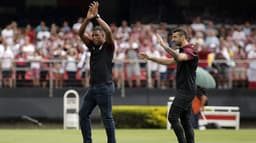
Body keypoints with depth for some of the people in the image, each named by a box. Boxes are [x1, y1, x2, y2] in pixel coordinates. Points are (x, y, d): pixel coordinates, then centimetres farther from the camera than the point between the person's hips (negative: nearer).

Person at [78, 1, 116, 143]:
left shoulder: (108, 47, -3)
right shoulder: (92, 46, 12)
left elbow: (109, 32, -21)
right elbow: (81, 33, 3)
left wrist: (97, 17, -19)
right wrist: (87, 19, -12)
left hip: (105, 87, -7)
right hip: (93, 87, 7)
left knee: (107, 118, -3)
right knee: (83, 114, 7)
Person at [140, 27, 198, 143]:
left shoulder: (190, 50, -13)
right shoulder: (183, 51, 19)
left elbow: (178, 57, -35)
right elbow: (169, 61, 25)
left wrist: (164, 45, -37)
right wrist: (149, 58, 19)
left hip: (186, 91, -10)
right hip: (183, 90, 10)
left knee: (172, 117, -12)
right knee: (185, 120, 8)